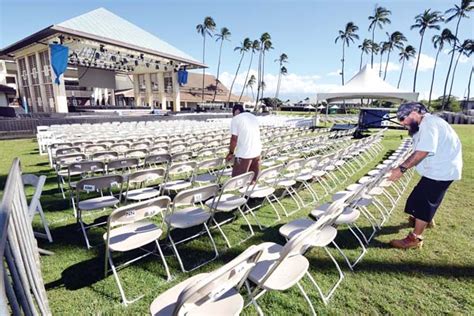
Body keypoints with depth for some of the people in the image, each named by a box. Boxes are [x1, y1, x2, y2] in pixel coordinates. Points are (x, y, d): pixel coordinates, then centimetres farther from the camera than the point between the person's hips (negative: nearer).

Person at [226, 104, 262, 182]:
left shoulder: (235, 119, -7)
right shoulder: (253, 116, 14)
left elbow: (234, 139, -13)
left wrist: (231, 153, -1)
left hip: (244, 154, -7)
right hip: (257, 152, 7)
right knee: (253, 176, 21)